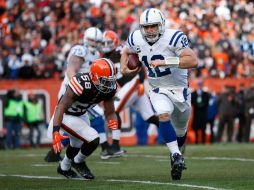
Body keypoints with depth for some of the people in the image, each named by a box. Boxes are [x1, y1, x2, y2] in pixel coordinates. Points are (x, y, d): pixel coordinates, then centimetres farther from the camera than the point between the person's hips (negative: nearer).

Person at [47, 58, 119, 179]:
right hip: (66, 116, -8)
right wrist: (56, 132, -47)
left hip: (81, 115, 8)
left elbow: (110, 112, -8)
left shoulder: (110, 88, -17)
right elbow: (61, 107, -38)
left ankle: (64, 168, 60)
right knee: (93, 140, -21)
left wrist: (113, 121, -32)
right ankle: (78, 162, 11)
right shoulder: (81, 84, -38)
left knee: (77, 145, 29)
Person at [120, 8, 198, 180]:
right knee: (164, 115, -30)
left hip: (179, 88, -1)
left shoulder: (173, 38, -25)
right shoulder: (137, 39, -9)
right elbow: (126, 51, 16)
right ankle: (176, 155, -27)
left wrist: (165, 62, -39)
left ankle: (177, 153, 44)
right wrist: (123, 67, -4)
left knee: (181, 130, 16)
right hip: (158, 90, 1)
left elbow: (193, 61, -34)